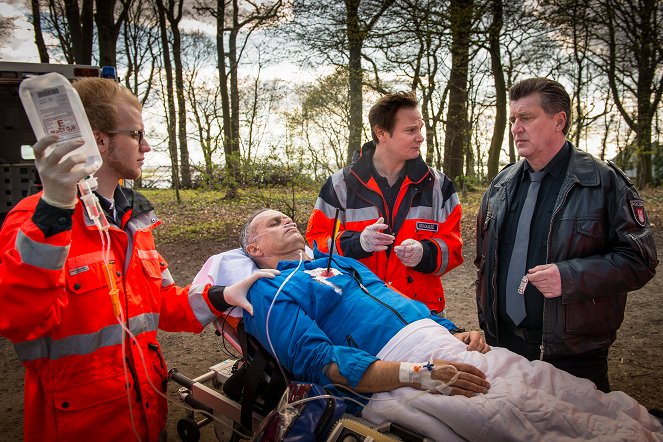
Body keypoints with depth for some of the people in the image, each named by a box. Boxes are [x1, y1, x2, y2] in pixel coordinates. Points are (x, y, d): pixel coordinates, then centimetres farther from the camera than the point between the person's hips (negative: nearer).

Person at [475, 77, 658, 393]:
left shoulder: (604, 183, -5)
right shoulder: (502, 184, 10)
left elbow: (640, 259, -9)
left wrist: (571, 276, -23)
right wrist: (486, 323, 13)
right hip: (503, 342, 5)